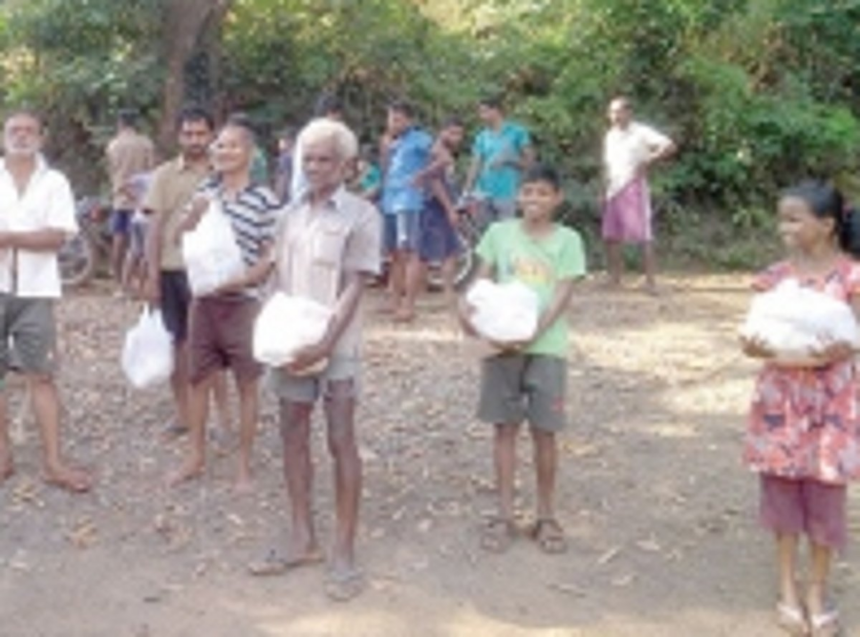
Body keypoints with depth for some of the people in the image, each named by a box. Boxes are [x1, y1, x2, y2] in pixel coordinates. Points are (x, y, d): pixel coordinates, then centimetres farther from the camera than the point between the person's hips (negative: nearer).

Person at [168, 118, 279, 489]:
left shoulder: (264, 200, -10)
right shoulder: (206, 192, 4)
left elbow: (271, 257, -9)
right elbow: (180, 238, 10)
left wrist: (239, 281, -22)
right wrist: (194, 214, -9)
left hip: (242, 303, -5)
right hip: (204, 300, 5)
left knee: (246, 385, 7)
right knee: (198, 379, 13)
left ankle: (244, 465, 18)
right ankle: (196, 457, 27)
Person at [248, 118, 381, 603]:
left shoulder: (361, 215, -8)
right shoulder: (292, 214, 9)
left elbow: (355, 288, -13)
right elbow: (279, 278, 11)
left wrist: (325, 344, -20)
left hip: (336, 347, -6)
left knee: (342, 443, 0)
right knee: (294, 437, 11)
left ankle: (344, 552, 7)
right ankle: (304, 539, 24)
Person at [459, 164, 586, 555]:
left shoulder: (567, 240, 0)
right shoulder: (499, 233, 5)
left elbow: (562, 296, -7)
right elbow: (483, 281, 6)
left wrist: (532, 332, -20)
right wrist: (468, 306, -16)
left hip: (546, 346, -1)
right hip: (501, 342, 1)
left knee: (544, 431, 4)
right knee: (505, 427, 6)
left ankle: (546, 516, 18)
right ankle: (504, 515, 16)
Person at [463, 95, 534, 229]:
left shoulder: (517, 132, -1)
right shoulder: (482, 137, 10)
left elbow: (529, 161, 0)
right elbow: (475, 165, 7)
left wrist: (508, 159, -15)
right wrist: (466, 192, -1)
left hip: (507, 195, -4)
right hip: (484, 194, 4)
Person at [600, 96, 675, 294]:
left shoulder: (641, 133, -5)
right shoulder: (610, 136, 16)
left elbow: (669, 146, -15)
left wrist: (647, 162, -14)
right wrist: (604, 192, 11)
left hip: (633, 188, -7)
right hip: (613, 190, 7)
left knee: (644, 236, -7)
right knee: (610, 236, 6)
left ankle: (651, 282, -6)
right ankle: (614, 279, 15)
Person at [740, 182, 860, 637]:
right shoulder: (775, 276, 1)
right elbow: (761, 332, 1)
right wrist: (753, 347, -22)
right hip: (780, 396, 3)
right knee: (781, 488, 8)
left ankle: (817, 591, 22)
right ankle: (788, 589, 23)